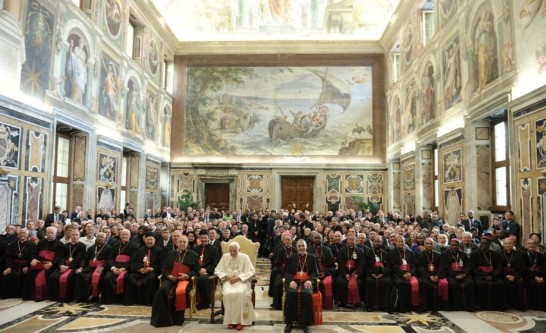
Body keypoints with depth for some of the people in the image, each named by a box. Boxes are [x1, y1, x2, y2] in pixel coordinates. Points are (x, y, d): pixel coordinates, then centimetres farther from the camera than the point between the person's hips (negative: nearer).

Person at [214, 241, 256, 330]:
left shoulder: (244, 257, 2)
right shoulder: (225, 257, 8)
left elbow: (251, 272, -3)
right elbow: (217, 270, 8)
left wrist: (238, 277, -15)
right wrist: (227, 276, -10)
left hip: (241, 280, -1)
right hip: (228, 281, 2)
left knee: (241, 293, -35)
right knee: (227, 293, -32)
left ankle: (240, 320, -26)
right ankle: (230, 319, -21)